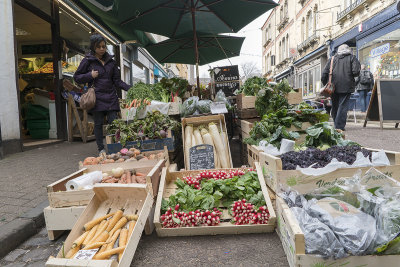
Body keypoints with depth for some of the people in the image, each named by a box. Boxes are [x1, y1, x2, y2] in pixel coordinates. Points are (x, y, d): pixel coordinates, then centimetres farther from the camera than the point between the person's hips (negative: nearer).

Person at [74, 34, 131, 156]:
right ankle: (101, 149, 13)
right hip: (97, 97, -2)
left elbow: (117, 81, 13)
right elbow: (76, 77, 9)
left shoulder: (111, 61, 13)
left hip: (111, 97, 2)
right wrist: (90, 75, -8)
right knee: (98, 123, 3)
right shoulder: (87, 61, 5)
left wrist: (129, 88, -2)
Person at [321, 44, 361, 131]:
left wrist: (325, 85, 14)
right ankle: (339, 127, -7)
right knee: (343, 106, -2)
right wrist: (350, 76, 13)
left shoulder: (332, 59, 13)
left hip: (333, 87, 3)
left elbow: (324, 74, 6)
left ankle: (336, 126, 19)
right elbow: (356, 72, -7)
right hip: (346, 87, -3)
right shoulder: (352, 58, 6)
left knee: (335, 107, 13)